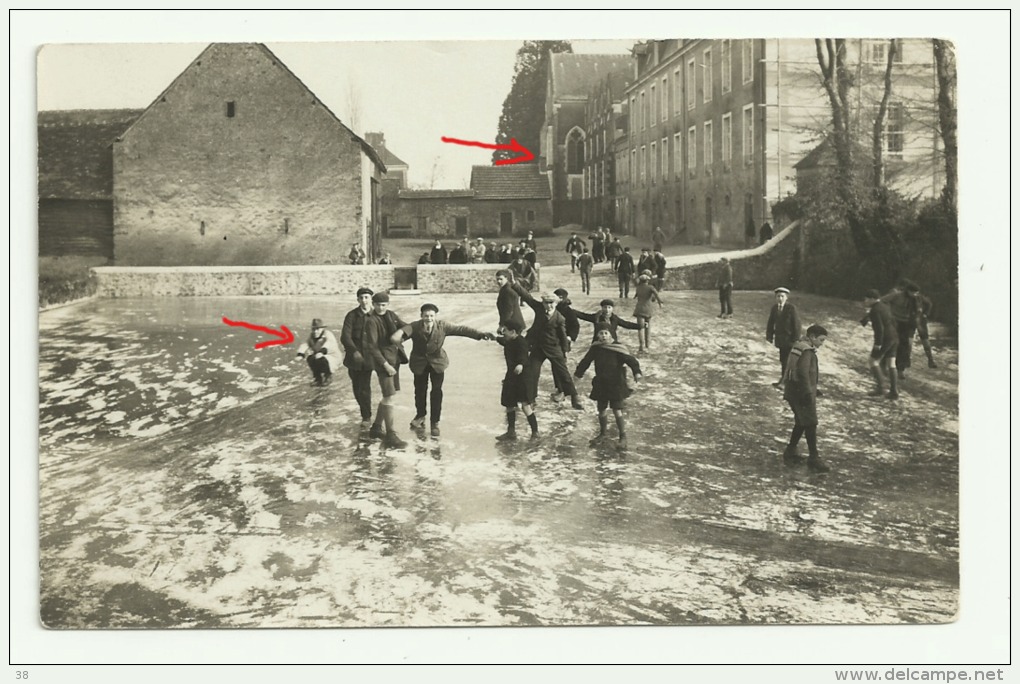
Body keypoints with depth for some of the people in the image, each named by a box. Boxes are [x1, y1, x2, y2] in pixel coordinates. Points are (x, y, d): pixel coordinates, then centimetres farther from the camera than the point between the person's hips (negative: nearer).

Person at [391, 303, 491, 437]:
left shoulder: (442, 326, -19)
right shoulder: (415, 327, -23)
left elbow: (461, 329, -20)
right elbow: (405, 330, -44)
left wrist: (480, 334, -29)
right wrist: (397, 336, -69)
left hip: (437, 362, 0)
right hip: (420, 363, 0)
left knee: (437, 392, -3)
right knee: (420, 390, 12)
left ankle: (435, 422, 10)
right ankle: (420, 416, 38)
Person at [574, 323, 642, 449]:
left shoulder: (617, 348, -14)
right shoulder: (595, 348, -1)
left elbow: (631, 360, -19)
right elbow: (586, 361, 13)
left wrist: (637, 372, -34)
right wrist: (578, 372, 20)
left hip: (616, 384, -4)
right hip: (601, 384, 4)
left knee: (617, 411, -6)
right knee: (602, 411, 14)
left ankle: (623, 437, 9)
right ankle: (602, 434, 34)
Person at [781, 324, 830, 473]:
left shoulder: (799, 346, 13)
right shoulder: (807, 351, -18)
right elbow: (803, 373, -27)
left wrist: (813, 389, 26)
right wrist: (808, 393, -23)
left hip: (793, 392, 10)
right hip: (801, 393, -10)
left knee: (801, 422, 20)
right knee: (811, 424, -6)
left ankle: (790, 452, 26)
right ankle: (813, 458, -5)